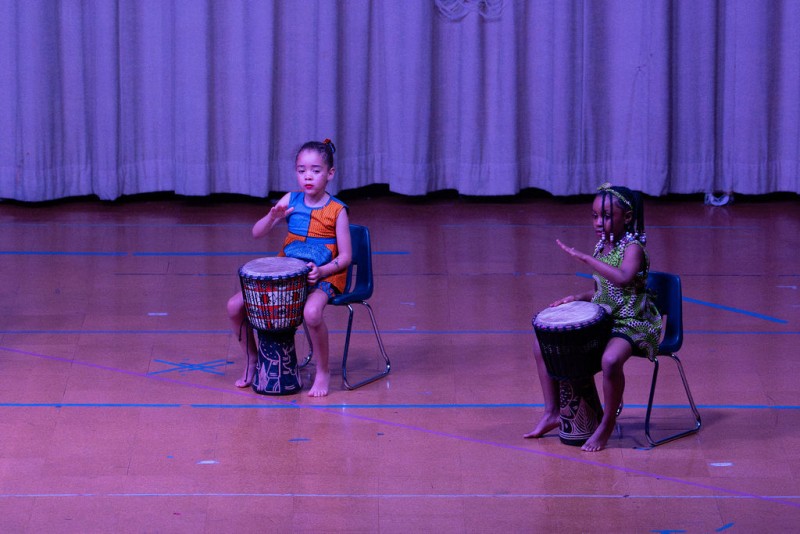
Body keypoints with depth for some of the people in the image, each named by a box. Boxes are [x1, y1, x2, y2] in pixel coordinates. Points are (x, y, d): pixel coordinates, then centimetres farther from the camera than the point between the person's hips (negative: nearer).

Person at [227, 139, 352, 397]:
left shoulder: (336, 211, -8)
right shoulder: (291, 201, 3)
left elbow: (345, 256, -8)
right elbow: (257, 233, -1)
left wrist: (321, 271, -25)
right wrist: (273, 217, -21)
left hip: (324, 276, -5)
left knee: (311, 312, -38)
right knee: (235, 306, -7)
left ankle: (323, 372, -16)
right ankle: (252, 361, 15)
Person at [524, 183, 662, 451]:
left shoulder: (633, 247, -16)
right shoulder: (602, 247, 8)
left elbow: (623, 279, -38)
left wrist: (584, 257, -37)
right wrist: (579, 298, 2)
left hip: (631, 324, -9)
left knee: (610, 359, -39)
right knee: (542, 346, 6)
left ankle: (607, 424, -19)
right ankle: (552, 413, 14)